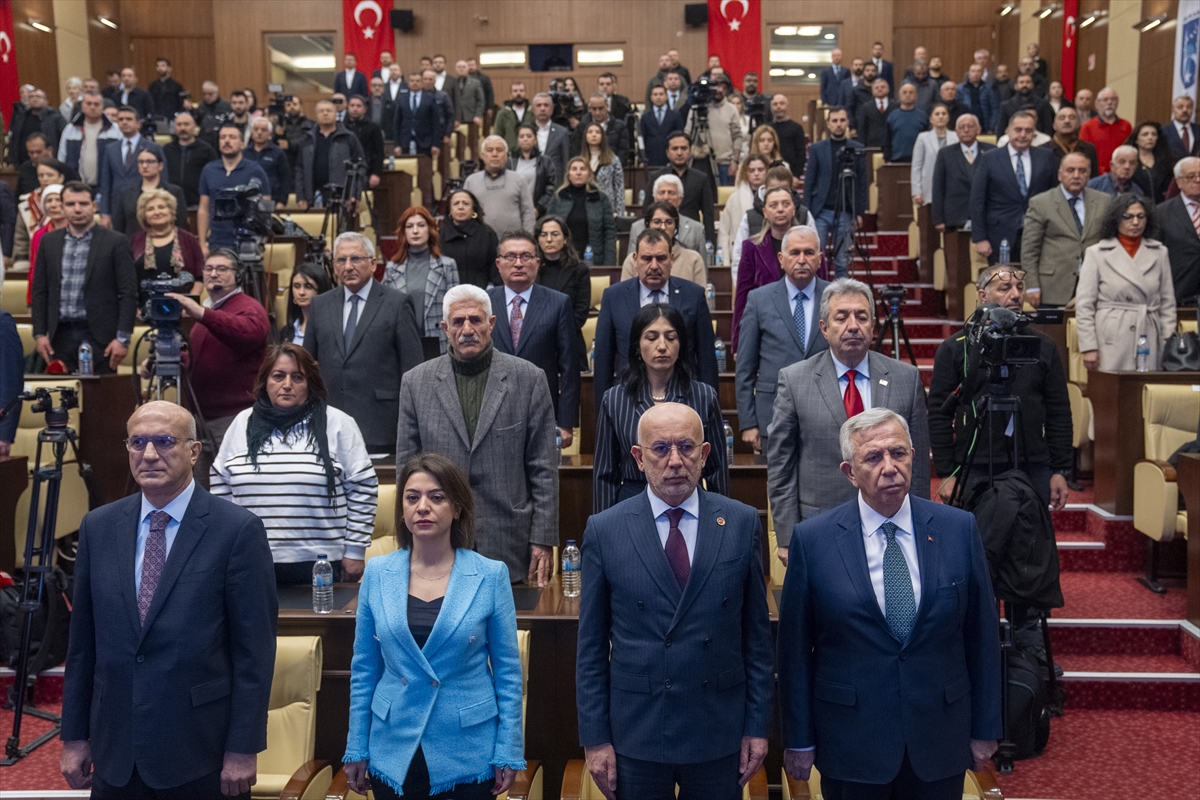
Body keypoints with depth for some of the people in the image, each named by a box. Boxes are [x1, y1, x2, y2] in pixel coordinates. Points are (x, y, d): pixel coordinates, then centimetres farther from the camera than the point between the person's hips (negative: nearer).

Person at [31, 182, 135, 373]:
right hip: (61, 336, 3)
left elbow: (128, 293, -4)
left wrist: (123, 338, -10)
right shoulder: (49, 241, 10)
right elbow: (40, 291, 13)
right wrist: (39, 333, 5)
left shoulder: (115, 242, -2)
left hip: (99, 336, -3)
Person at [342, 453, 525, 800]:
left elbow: (507, 668, -3)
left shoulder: (490, 575, -7)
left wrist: (509, 752, -4)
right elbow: (364, 668, 5)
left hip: (468, 754, -2)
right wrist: (357, 748, 5)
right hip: (393, 754, 2)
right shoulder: (377, 574, -1)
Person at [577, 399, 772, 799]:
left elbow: (756, 633, 1)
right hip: (635, 736, 0)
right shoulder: (604, 531, -5)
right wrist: (594, 738, -3)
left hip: (719, 734, 1)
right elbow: (591, 646, -2)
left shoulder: (742, 523, -3)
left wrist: (757, 725, 1)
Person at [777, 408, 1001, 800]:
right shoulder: (813, 540, -9)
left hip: (940, 742, 2)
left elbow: (981, 634, 2)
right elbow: (795, 648, -4)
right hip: (850, 744, -1)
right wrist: (799, 740, -1)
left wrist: (985, 729, 5)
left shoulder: (959, 529, -4)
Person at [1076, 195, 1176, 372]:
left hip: (1149, 343, 3)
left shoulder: (1159, 253, 12)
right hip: (1111, 343, -3)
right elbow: (1084, 305, -1)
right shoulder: (1097, 253, 3)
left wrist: (1169, 344, 5)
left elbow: (1167, 303, 13)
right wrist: (1088, 347, -7)